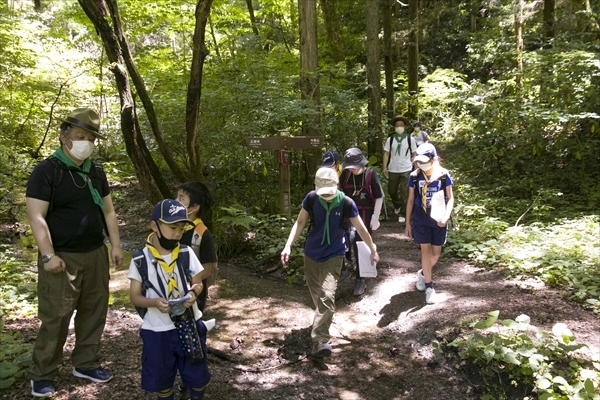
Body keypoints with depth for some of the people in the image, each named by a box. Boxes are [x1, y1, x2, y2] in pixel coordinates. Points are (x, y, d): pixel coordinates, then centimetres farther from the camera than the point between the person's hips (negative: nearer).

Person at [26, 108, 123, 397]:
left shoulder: (96, 171, 9)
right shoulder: (47, 171, -10)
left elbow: (108, 211, 14)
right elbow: (36, 216, -15)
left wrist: (116, 245, 9)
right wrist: (48, 255, -20)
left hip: (95, 254, 6)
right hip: (62, 257, -6)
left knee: (94, 312, 12)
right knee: (56, 317, 0)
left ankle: (86, 363, 28)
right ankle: (42, 375, 18)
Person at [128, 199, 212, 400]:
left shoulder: (187, 253, -5)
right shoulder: (141, 260, -10)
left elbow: (198, 283, 2)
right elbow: (135, 297, -7)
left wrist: (194, 292, -21)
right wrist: (155, 302, -26)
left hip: (190, 325, 1)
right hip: (157, 330, -1)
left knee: (197, 375, 16)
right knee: (161, 379, 17)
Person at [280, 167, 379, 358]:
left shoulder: (346, 203, -15)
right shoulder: (311, 198, -12)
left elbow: (360, 228, -1)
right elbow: (300, 222, -2)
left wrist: (373, 250, 10)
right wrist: (288, 246, -11)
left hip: (333, 256, -3)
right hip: (311, 254, 3)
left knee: (327, 295, -18)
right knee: (316, 294, 16)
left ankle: (319, 341, -17)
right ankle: (323, 321, 45)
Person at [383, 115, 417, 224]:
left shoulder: (410, 139, -2)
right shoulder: (390, 139, 1)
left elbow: (414, 154, 3)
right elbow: (386, 153, 2)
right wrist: (384, 167, -6)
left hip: (406, 170, -2)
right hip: (393, 170, 2)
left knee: (405, 193, -4)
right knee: (391, 191, 13)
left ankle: (402, 214, 6)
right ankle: (397, 206, 41)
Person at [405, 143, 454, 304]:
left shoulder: (443, 175, -7)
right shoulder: (414, 176, -4)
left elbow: (450, 198, -1)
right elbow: (410, 200, 4)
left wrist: (446, 216, -18)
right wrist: (408, 223, 5)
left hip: (438, 220, 0)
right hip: (420, 220, 0)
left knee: (436, 253, 8)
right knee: (425, 250, -1)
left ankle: (423, 273, 37)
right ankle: (429, 286, 10)